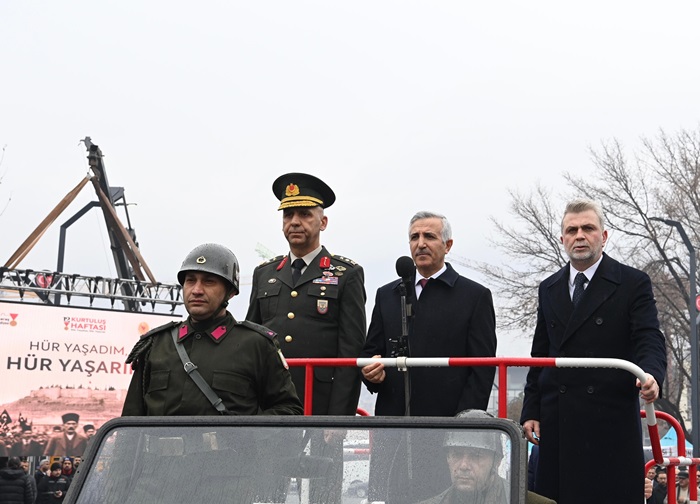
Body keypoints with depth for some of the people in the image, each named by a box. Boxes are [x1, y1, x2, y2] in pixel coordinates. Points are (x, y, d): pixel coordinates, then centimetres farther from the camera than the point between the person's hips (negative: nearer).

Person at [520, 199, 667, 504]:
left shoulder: (634, 284, 2)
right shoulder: (549, 289, 17)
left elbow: (650, 341, -8)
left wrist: (651, 375, -30)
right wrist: (531, 411, 10)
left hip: (611, 424, -4)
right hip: (556, 424, 4)